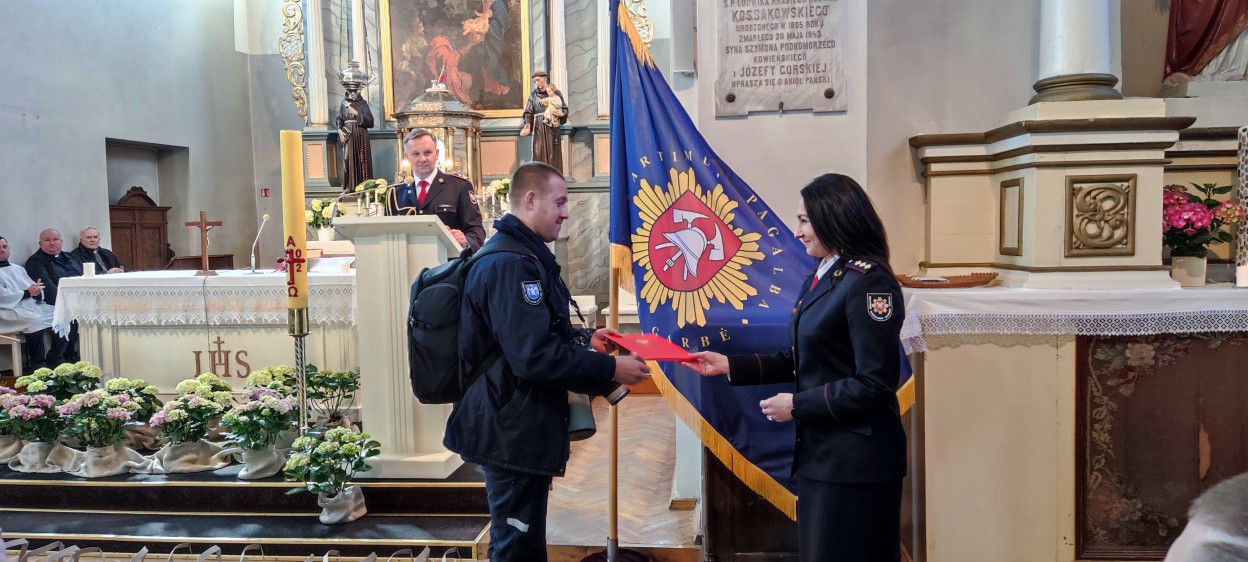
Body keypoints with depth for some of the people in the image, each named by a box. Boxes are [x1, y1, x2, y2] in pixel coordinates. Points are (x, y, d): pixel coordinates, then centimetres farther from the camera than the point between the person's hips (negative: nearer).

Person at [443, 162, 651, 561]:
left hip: (517, 426, 11)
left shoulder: (520, 256, 15)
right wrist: (610, 369, -20)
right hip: (514, 431, -11)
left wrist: (585, 339, 13)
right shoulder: (511, 264, -22)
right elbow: (535, 357, -28)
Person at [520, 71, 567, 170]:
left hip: (552, 128, -1)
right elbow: (528, 112, 4)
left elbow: (565, 109, 7)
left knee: (553, 154, -1)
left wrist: (561, 114, -15)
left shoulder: (556, 93, 5)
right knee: (539, 154, -4)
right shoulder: (533, 94, 8)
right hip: (539, 129, 1)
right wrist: (527, 124, -14)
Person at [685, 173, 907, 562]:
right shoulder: (822, 277, 10)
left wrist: (797, 406, -17)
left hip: (856, 460, -9)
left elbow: (875, 384, -22)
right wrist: (729, 366, 6)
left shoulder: (868, 282, -19)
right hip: (820, 451, 9)